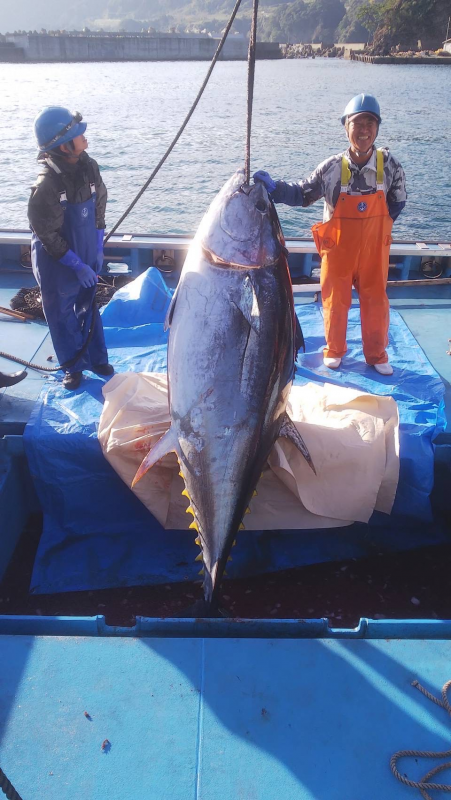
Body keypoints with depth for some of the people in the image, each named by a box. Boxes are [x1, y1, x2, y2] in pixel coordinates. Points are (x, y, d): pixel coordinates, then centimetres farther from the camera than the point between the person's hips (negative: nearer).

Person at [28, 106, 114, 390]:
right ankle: (73, 367, 27)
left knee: (89, 308, 19)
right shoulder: (47, 185, -27)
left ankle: (97, 358, 35)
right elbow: (47, 235, -20)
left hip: (86, 256, 6)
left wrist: (98, 249, 5)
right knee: (62, 315, 11)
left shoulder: (89, 167, -7)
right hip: (57, 263, -6)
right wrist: (77, 265, -17)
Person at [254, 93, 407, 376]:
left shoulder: (389, 164, -8)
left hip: (374, 249, 1)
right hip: (338, 249, -1)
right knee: (335, 301, 12)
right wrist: (272, 187, -20)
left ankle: (377, 355, 30)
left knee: (376, 302, 11)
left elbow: (398, 200, 5)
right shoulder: (332, 168, -12)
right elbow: (303, 194, -6)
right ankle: (334, 351, 34)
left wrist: (378, 227, -2)